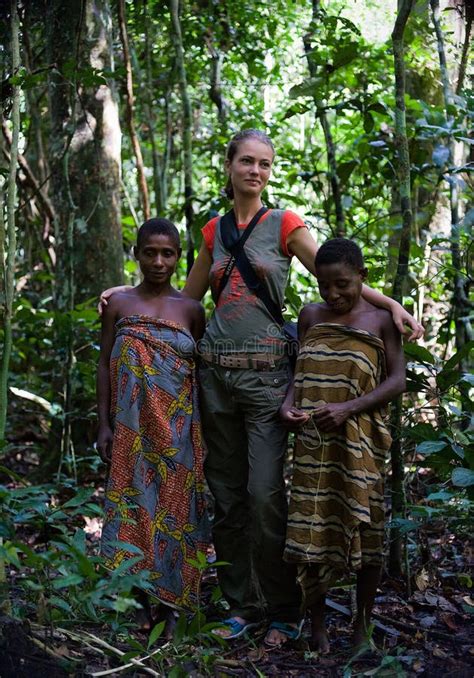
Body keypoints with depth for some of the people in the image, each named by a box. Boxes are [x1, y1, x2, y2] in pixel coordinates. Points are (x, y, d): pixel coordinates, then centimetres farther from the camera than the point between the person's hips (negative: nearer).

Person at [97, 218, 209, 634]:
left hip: (178, 427, 0)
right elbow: (105, 365, 5)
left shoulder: (191, 310, 4)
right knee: (134, 500, 0)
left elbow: (202, 370, 8)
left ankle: (169, 602, 10)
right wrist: (104, 425, 0)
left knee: (173, 503, 1)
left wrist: (204, 428, 4)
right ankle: (140, 603, 8)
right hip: (132, 425, 0)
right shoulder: (119, 304, 4)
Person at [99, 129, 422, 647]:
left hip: (264, 371, -4)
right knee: (227, 496, 8)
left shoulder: (284, 224, 0)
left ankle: (283, 611, 5)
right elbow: (188, 295, 23)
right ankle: (242, 604, 19)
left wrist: (390, 303, -14)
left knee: (266, 494, -9)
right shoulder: (215, 231, 12)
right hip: (215, 371, 5)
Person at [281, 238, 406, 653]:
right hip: (313, 442, 2)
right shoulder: (310, 316, 8)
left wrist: (348, 408, -17)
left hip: (360, 443, -2)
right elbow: (300, 371, 13)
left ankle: (363, 623, 23)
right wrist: (289, 403, -8)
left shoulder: (380, 320, -1)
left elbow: (398, 380, -5)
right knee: (311, 532, 1)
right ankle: (317, 626, 15)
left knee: (365, 532, 5)